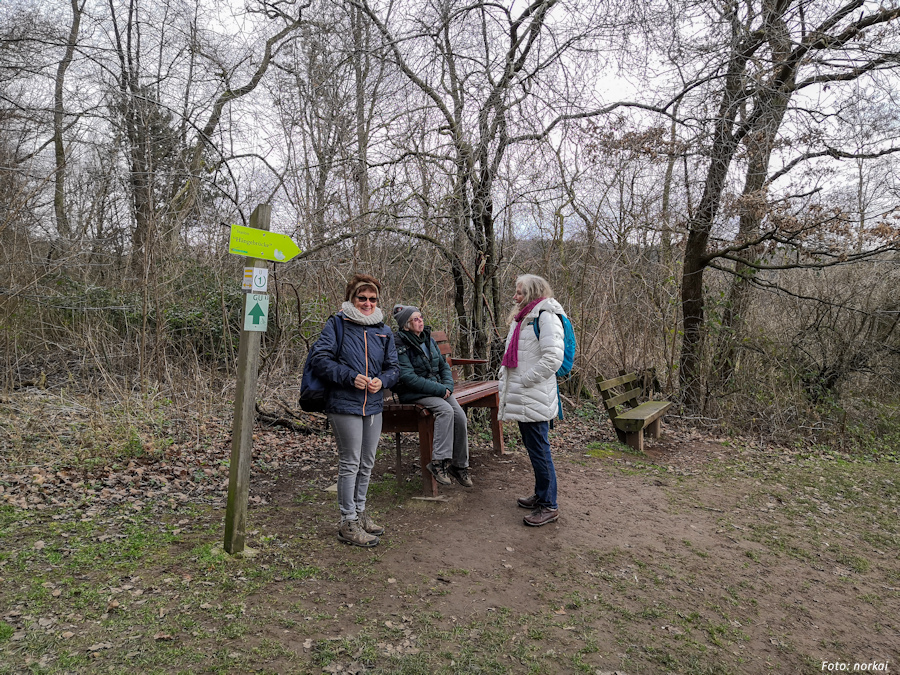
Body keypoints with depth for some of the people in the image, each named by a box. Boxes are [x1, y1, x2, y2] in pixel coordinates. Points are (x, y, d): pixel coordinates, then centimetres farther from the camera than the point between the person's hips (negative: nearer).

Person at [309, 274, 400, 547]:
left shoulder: (384, 331, 10)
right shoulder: (337, 324, -5)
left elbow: (393, 367, 12)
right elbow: (319, 359, -12)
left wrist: (382, 380, -10)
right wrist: (351, 377, -20)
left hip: (374, 405, 6)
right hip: (344, 404, -6)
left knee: (367, 463, 16)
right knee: (350, 463, 0)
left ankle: (360, 511, 33)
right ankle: (348, 522, 12)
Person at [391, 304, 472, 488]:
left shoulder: (428, 339, 11)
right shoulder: (400, 345, -12)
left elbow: (443, 365, 16)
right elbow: (409, 378, -19)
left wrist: (448, 386, -4)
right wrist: (439, 389, -19)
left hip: (438, 388, 6)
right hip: (413, 393, -6)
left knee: (460, 415, -15)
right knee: (446, 410, -31)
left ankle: (459, 465, 0)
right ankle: (438, 461, -25)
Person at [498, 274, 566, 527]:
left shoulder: (545, 317, -13)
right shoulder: (522, 318, 18)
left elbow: (552, 359, -23)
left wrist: (524, 380, -18)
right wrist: (506, 381, 12)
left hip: (534, 399, -10)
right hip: (521, 398, 10)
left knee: (539, 450, -3)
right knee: (533, 448, 18)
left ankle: (549, 506, 8)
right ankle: (540, 495, 31)